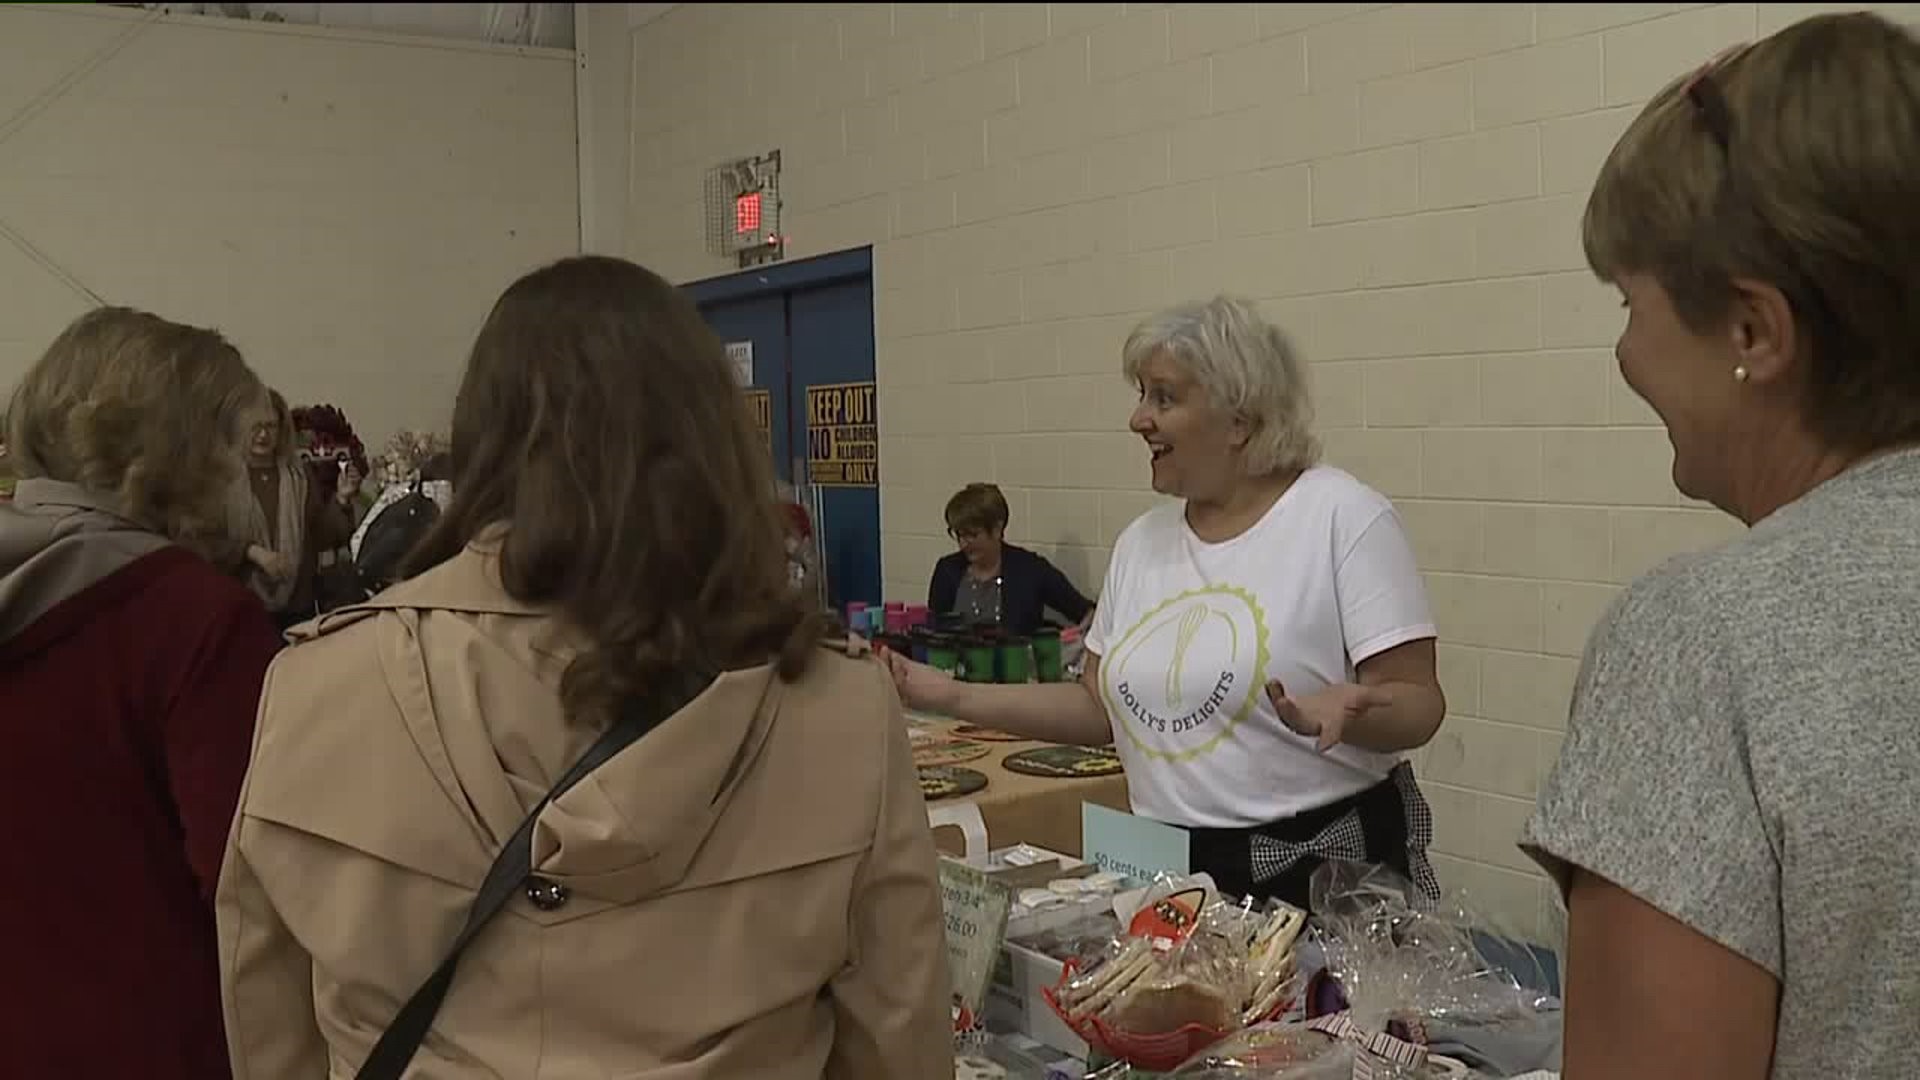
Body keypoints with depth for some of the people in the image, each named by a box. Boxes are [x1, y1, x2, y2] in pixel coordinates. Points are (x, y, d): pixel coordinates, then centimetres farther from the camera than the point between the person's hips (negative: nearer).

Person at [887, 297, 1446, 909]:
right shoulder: (1142, 541, 8)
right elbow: (1102, 708, 11)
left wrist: (1343, 709, -35)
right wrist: (950, 696, 3)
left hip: (1327, 874, -5)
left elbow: (1417, 705, -13)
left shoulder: (1344, 515, -10)